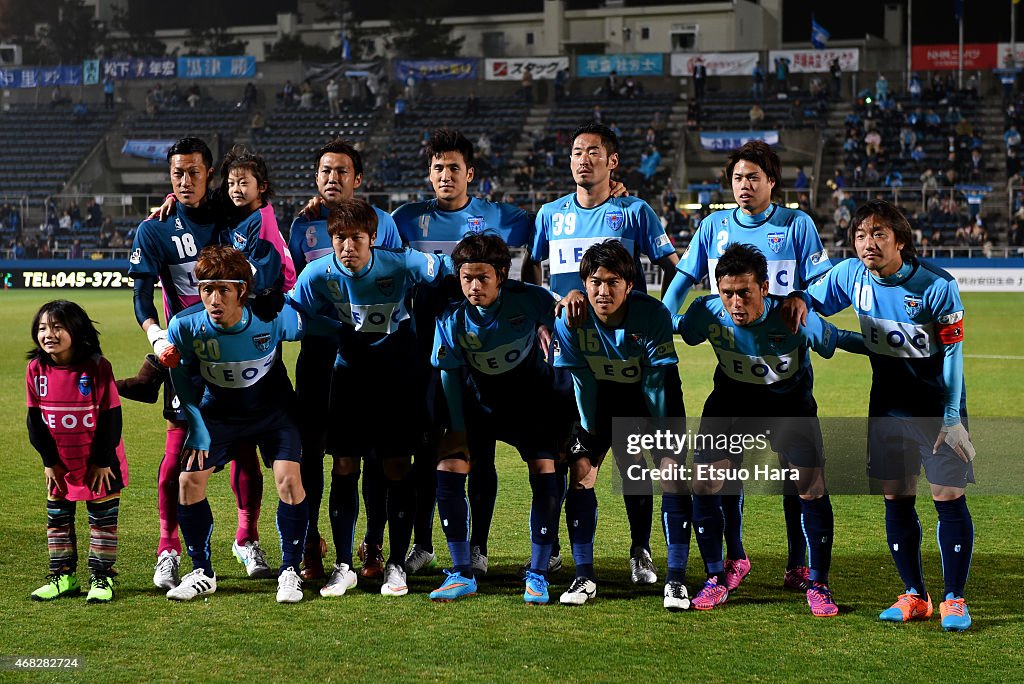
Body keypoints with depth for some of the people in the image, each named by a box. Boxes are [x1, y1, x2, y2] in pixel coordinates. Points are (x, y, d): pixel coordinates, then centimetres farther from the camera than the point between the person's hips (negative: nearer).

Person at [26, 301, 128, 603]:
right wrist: (49, 461, -1)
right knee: (57, 519, 10)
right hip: (60, 464, 4)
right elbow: (35, 419, 0)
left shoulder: (97, 366, -18)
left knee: (102, 519, 4)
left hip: (100, 464, -4)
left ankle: (102, 578, 14)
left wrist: (103, 462, -12)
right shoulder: (36, 369, -7)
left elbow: (112, 416, -14)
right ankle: (63, 577, 21)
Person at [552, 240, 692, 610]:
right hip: (601, 395, 2)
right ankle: (584, 576, -1)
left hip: (647, 394, -2)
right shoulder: (570, 319, -24)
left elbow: (657, 380, -24)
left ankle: (676, 579, -10)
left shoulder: (653, 314, -29)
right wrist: (588, 433, -15)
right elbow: (579, 382, -16)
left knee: (673, 471, -15)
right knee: (580, 470, -11)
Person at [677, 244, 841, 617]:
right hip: (732, 399, 2)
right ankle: (716, 580, 11)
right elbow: (677, 335, -3)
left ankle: (818, 586, 4)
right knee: (704, 483, -8)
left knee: (812, 487, -14)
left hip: (790, 400, -2)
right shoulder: (706, 313, -24)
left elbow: (832, 342, -13)